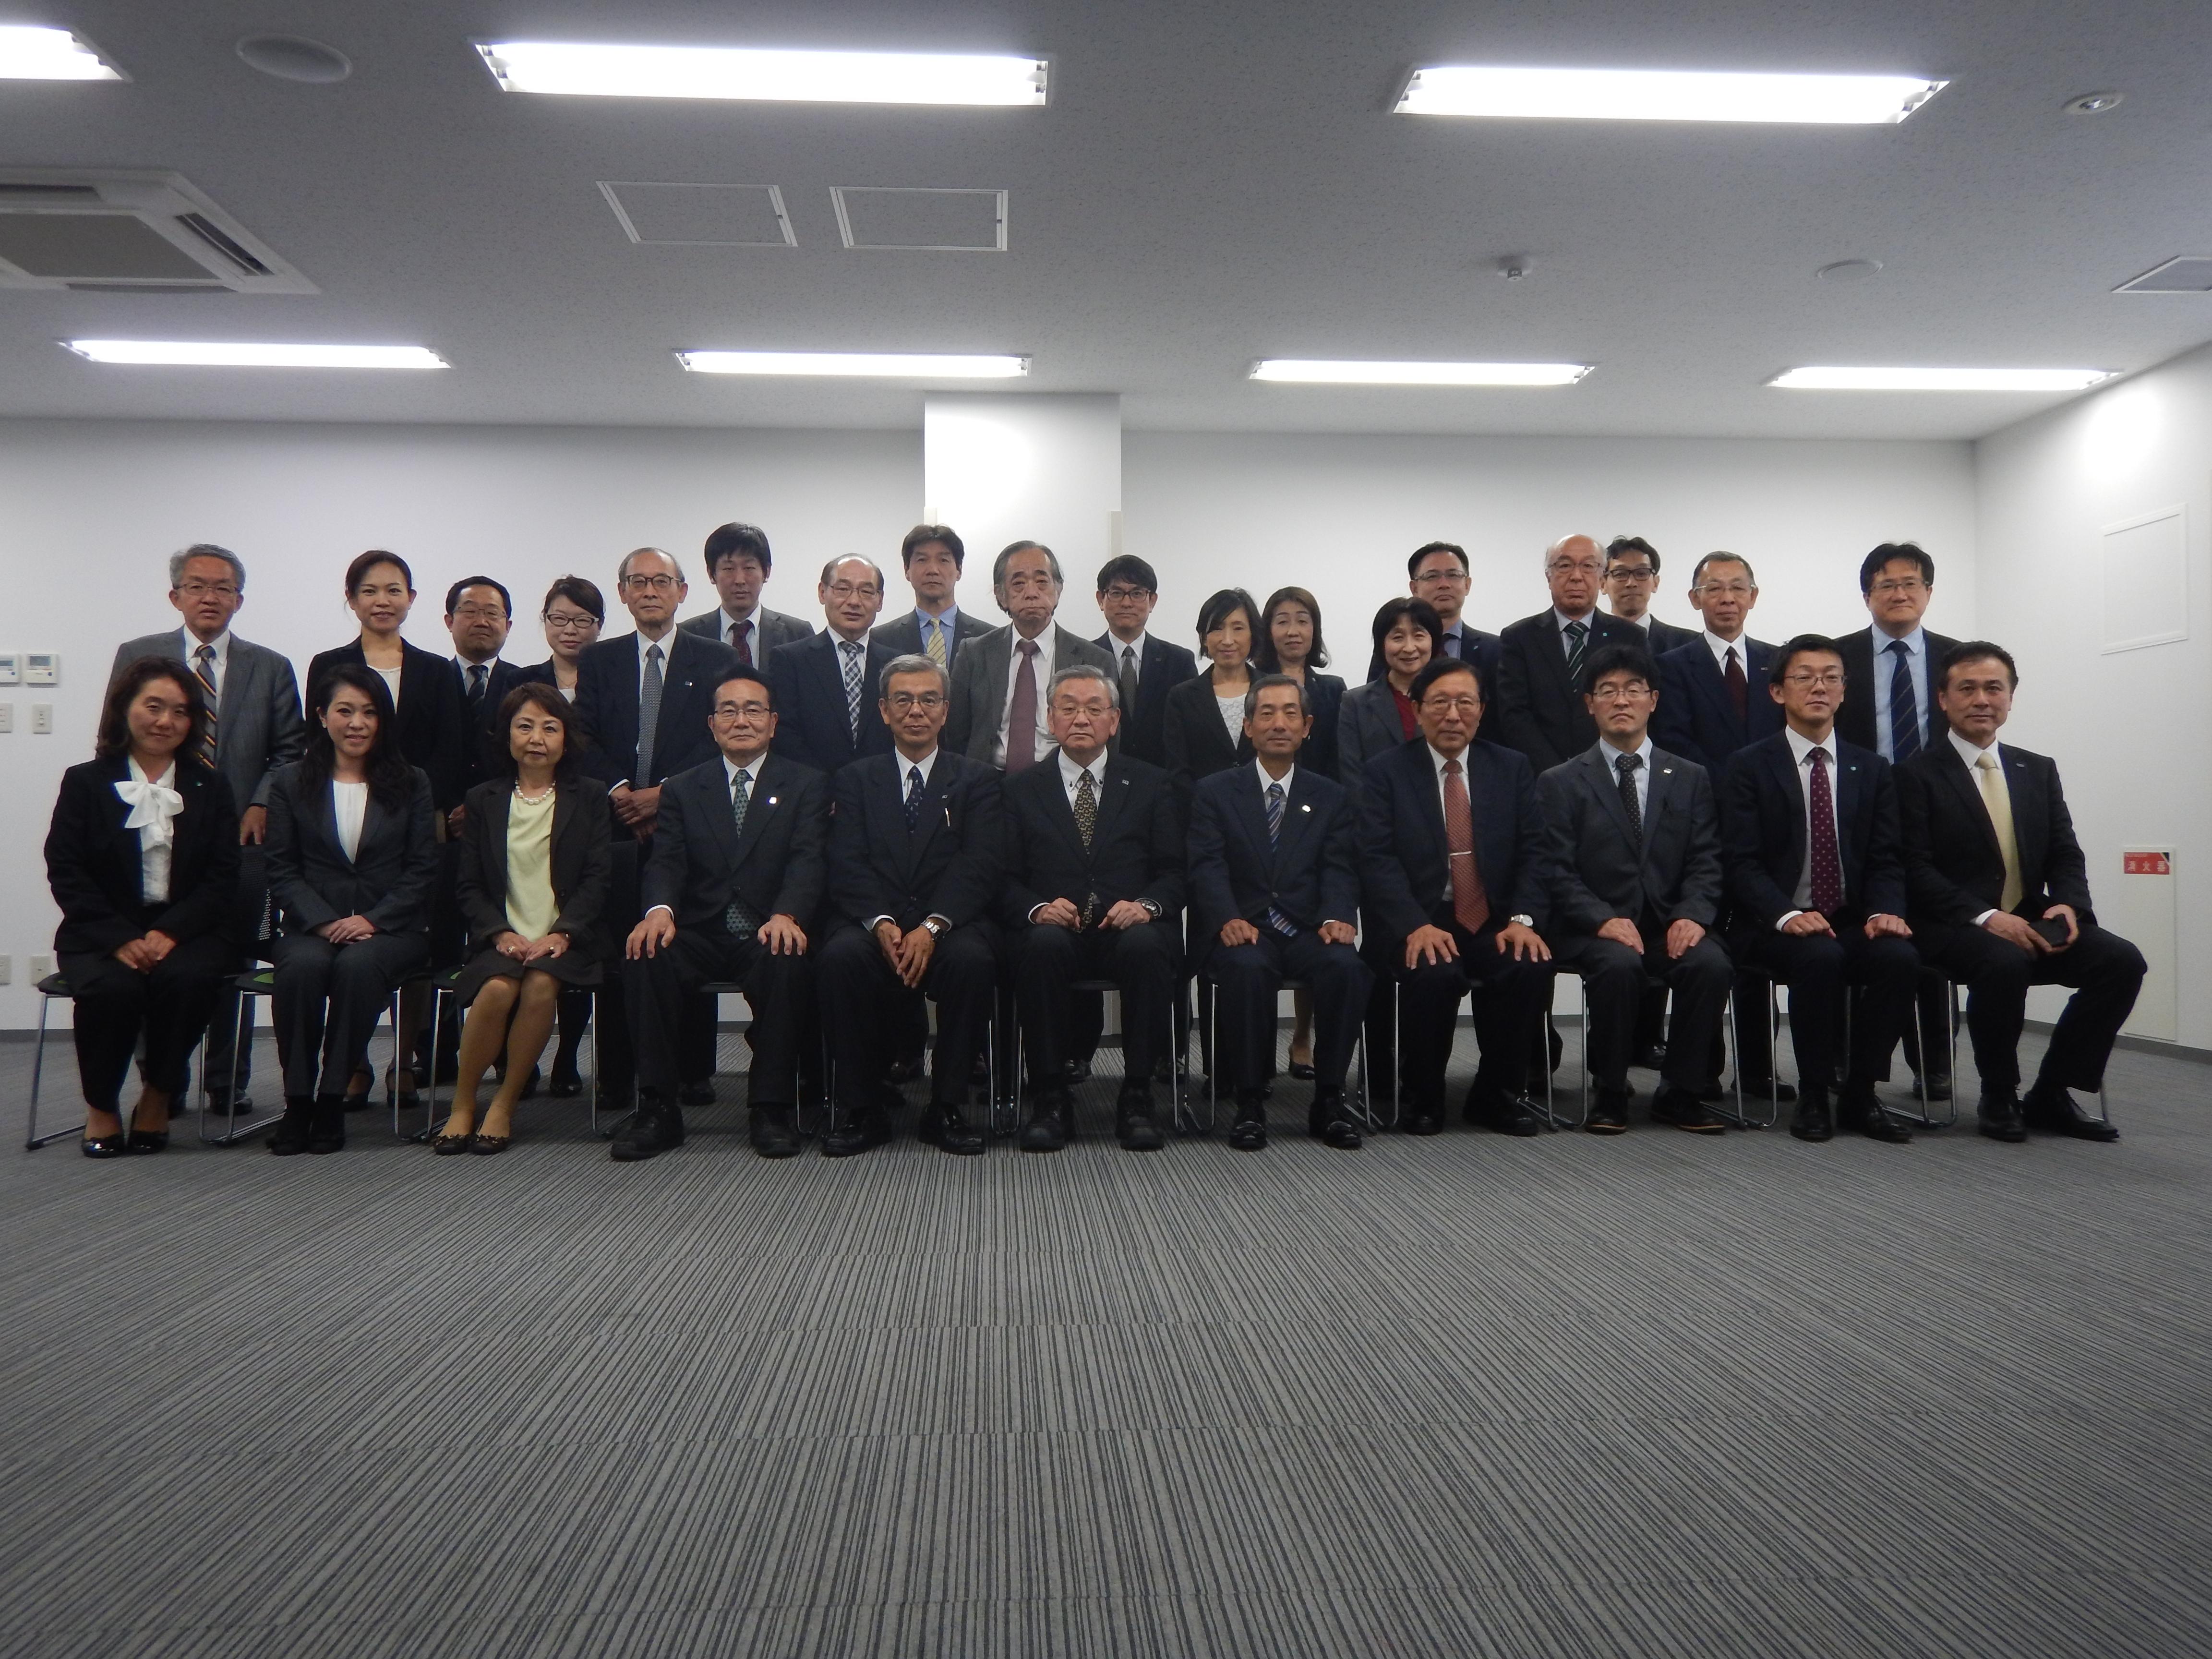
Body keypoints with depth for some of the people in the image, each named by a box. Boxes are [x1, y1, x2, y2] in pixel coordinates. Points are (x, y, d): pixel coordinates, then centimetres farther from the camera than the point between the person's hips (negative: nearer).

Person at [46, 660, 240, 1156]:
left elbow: (222, 876, 2)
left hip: (185, 929, 1)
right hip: (103, 933, -1)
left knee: (187, 978, -33)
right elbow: (66, 873, -1)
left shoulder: (211, 788, 12)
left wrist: (169, 933, -15)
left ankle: (159, 1096, -8)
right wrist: (121, 940, -16)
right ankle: (101, 1104, -6)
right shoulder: (85, 783, 8)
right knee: (112, 987, -33)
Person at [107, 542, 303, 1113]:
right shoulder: (136, 657, 9)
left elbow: (290, 750, 8)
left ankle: (226, 1082, 14)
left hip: (241, 837, 0)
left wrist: (261, 804, -6)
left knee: (231, 966, 4)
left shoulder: (271, 668, 10)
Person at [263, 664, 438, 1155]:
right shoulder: (290, 783, 12)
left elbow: (422, 871, 4)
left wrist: (373, 921, -11)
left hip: (391, 927, -1)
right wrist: (325, 922, -12)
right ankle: (297, 1100, -23)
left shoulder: (412, 784, 11)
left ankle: (333, 1097, -24)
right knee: (303, 966, -33)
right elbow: (282, 871, 5)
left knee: (357, 964, -34)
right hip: (311, 927, 1)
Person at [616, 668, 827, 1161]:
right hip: (699, 935, 2)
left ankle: (771, 1109, -21)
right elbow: (665, 861, 1)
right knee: (645, 958, -28)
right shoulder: (682, 789, 16)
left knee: (785, 962, -35)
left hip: (768, 936, -2)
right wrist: (660, 909, -23)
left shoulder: (804, 785, 10)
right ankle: (658, 1109, -19)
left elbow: (807, 861, -6)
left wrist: (787, 914, -28)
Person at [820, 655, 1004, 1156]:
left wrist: (932, 926, -18)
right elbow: (847, 865, 3)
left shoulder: (977, 779, 13)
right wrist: (881, 922, -17)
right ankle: (861, 1108, -17)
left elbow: (981, 864, -2)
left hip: (950, 924, -1)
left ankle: (947, 1107, -17)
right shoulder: (855, 779, 17)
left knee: (973, 959, -34)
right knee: (841, 955, -32)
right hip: (874, 923, 1)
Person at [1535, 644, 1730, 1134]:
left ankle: (1679, 1091, -9)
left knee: (1712, 963, -28)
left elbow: (1705, 863, 6)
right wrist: (1604, 919, -20)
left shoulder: (1691, 779, 15)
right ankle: (1610, 1092, -14)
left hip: (1671, 926, 3)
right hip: (1594, 930, -2)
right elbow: (1558, 872, -3)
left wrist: (1692, 914, -14)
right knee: (1619, 964, -34)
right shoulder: (1559, 784, 6)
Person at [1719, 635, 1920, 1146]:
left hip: (1853, 924, 4)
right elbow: (1741, 861, -7)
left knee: (1900, 957, -28)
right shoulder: (1749, 767, 2)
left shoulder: (1871, 769, 14)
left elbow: (1886, 859, 8)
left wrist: (1885, 911, -13)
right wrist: (1786, 915, -24)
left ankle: (1859, 1094, -10)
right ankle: (1813, 1096, -15)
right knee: (1821, 957, -35)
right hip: (1777, 927, -3)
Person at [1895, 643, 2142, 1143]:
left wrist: (2068, 905, -11)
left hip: (2031, 923, 6)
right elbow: (1916, 870, -11)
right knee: (2004, 963, -36)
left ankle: (2051, 1095, -5)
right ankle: (1998, 1098, -12)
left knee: (2122, 960, -19)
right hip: (1954, 928, -5)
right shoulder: (1917, 774, -2)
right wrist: (1984, 918, -23)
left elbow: (2065, 855, 12)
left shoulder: (2039, 770, 16)